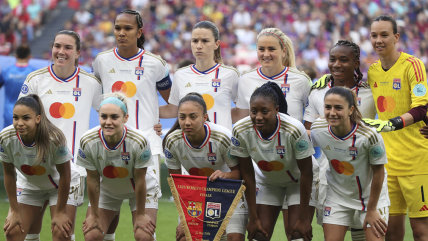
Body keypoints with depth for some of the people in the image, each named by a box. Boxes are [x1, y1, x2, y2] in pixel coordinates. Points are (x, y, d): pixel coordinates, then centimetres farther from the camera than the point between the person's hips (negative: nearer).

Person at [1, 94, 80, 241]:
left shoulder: (54, 138, -36)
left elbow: (64, 175, -23)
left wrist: (60, 212, -16)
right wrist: (14, 210, -7)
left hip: (60, 184, -3)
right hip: (28, 184, 3)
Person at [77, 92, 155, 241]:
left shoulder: (139, 141, -33)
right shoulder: (88, 142, -27)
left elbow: (139, 180, -22)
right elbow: (93, 180, -15)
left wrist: (141, 214, -13)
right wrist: (94, 215, -6)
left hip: (138, 191, -2)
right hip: (106, 191, 2)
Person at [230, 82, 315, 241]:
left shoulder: (294, 130, -34)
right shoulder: (240, 131, -25)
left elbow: (306, 173, -23)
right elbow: (247, 175, -14)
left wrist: (304, 218, -19)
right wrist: (253, 218, -10)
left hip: (298, 181, -3)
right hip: (266, 181, 3)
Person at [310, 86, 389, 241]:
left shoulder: (369, 135, -29)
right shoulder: (317, 130, -19)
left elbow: (378, 173, -16)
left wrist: (371, 210, -10)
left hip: (372, 194, -3)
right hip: (337, 193, 3)